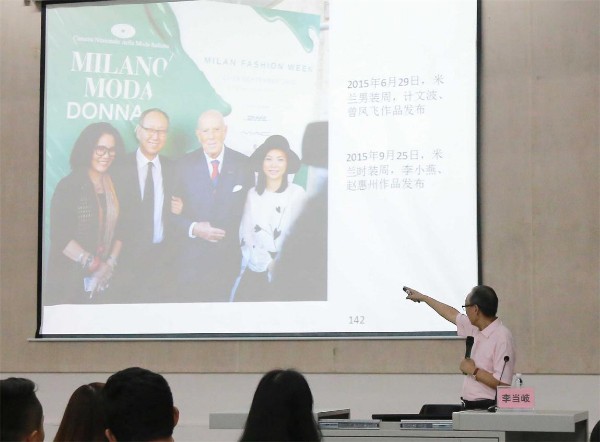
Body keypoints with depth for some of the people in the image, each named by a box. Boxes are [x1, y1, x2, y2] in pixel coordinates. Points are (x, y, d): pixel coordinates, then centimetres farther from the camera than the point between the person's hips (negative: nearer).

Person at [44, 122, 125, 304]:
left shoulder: (114, 187, 7)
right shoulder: (69, 185, -8)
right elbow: (60, 237, -14)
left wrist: (110, 264, -11)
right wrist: (94, 264, -14)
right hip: (69, 280, -4)